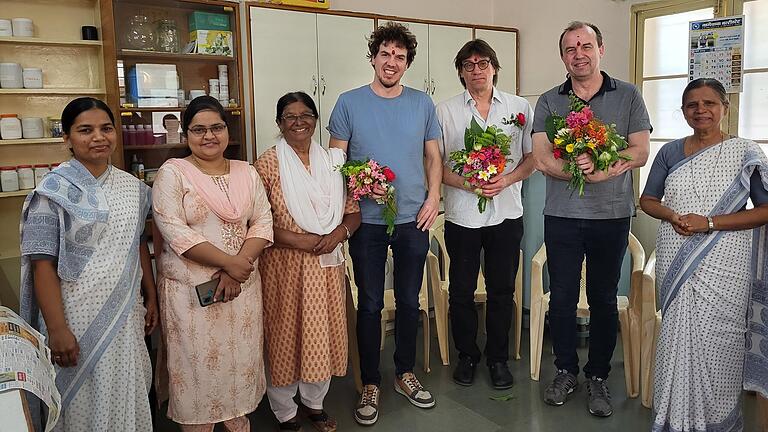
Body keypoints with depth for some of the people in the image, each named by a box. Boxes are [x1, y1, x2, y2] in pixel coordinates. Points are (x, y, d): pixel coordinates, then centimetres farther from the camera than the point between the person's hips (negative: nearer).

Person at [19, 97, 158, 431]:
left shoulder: (132, 187, 5)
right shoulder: (53, 190, -10)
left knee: (128, 394, 16)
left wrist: (151, 298, 11)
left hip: (126, 313, 5)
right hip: (77, 317, -4)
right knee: (84, 401, 10)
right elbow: (42, 264, -13)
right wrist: (56, 328, -17)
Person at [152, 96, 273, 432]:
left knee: (241, 358, 13)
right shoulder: (172, 172, -5)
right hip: (190, 288, -4)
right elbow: (174, 231, -14)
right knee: (197, 364, 5)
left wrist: (237, 269, -12)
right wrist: (228, 262, -18)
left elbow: (262, 222, 2)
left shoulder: (247, 173, 8)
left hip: (242, 284, 4)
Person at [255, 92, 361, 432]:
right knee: (285, 336, 6)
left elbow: (353, 212, 8)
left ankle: (314, 403, 36)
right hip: (284, 265, -3)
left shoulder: (332, 161, 8)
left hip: (327, 265, 4)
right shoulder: (268, 164, -5)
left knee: (322, 333, 13)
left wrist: (338, 234, -11)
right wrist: (297, 240, -19)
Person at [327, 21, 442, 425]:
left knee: (409, 300, 13)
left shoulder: (422, 103, 6)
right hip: (367, 220, -2)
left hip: (414, 219, 2)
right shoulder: (349, 103, -1)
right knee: (370, 304, 6)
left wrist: (433, 198, -2)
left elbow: (433, 156, 10)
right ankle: (370, 384, 21)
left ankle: (405, 373, 31)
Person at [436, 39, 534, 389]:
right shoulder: (445, 111, 3)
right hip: (461, 214, 0)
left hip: (506, 214, 1)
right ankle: (467, 355, 28)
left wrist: (507, 180, -13)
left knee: (502, 290, 9)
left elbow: (532, 157, 6)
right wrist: (465, 182, -16)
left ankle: (498, 358, 26)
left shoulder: (520, 107, 6)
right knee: (461, 290, 8)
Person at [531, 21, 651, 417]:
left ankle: (598, 377, 24)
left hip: (612, 216, 0)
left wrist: (597, 163, -20)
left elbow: (640, 153, -4)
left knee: (604, 298, 9)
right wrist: (592, 172, -20)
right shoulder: (548, 102, 5)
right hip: (562, 217, 1)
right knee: (562, 296, 7)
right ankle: (565, 371, 25)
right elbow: (542, 159, -7)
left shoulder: (628, 96, 5)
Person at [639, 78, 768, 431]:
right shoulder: (670, 152, 8)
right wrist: (672, 216, -9)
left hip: (723, 268, -2)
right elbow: (647, 200, 12)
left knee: (715, 342, 0)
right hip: (675, 264, 3)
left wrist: (709, 223, -16)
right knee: (677, 337, 9)